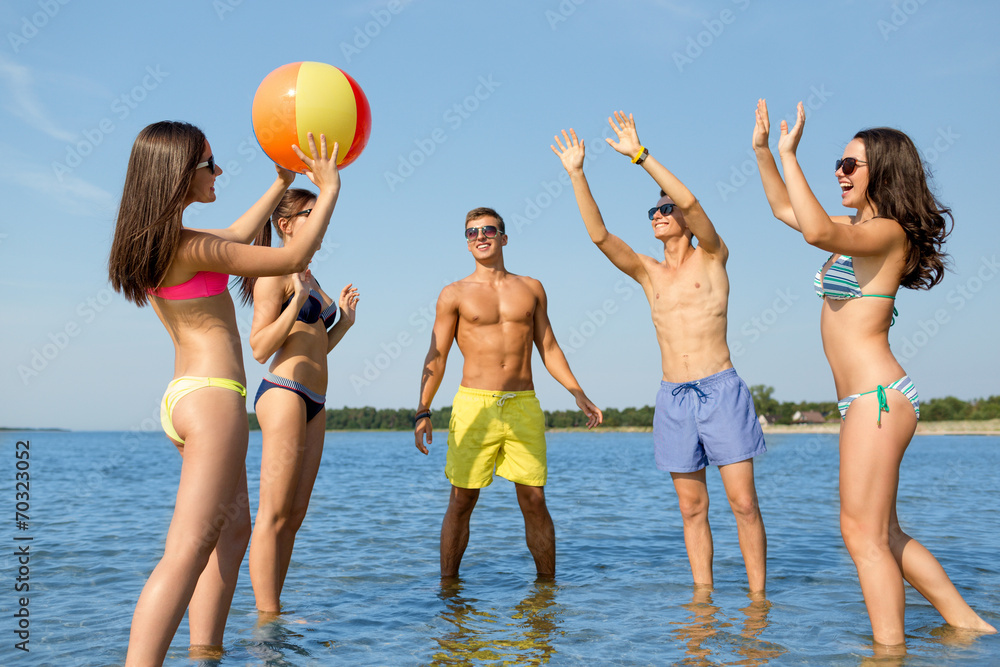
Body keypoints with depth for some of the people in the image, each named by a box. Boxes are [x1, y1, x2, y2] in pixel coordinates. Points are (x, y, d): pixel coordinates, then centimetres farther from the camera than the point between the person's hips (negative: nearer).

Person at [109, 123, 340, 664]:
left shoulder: (151, 239, 10)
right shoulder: (188, 245, -17)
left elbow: (237, 235, 27)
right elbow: (294, 258, -11)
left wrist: (282, 182, 32)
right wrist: (328, 188, 0)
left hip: (185, 395, 10)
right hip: (212, 395, -10)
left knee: (233, 528, 18)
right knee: (187, 551, -15)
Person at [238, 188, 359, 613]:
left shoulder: (308, 279, 23)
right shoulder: (275, 273, -4)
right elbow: (260, 348, -11)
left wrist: (344, 321, 14)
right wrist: (298, 300, -17)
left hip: (313, 403, 9)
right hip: (283, 393, -9)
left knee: (294, 517, 7)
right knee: (274, 515, -8)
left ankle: (271, 613, 11)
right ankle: (268, 615, -6)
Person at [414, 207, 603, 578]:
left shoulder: (531, 289, 13)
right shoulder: (455, 294, 6)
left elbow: (548, 348, 16)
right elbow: (436, 356, 3)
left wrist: (578, 394, 8)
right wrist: (423, 411, -7)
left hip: (524, 406, 2)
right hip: (474, 405, -2)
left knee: (534, 500, 2)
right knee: (462, 501, 1)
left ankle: (547, 582, 13)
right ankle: (448, 584, 12)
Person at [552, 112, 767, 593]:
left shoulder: (711, 257, 5)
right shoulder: (648, 272, 14)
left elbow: (690, 202, -12)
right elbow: (599, 235, 2)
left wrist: (640, 155, -14)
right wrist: (577, 174, -4)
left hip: (720, 391, -4)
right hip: (672, 397, 4)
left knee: (743, 502, -3)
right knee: (692, 508, 7)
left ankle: (757, 597, 4)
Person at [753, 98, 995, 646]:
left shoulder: (888, 231, -10)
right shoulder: (859, 228, 17)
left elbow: (815, 231, -29)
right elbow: (786, 210, 28)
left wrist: (789, 155, -21)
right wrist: (762, 150, 20)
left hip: (877, 396, -10)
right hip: (871, 400, 10)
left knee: (863, 534, -8)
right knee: (882, 535, 14)